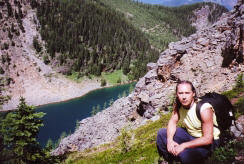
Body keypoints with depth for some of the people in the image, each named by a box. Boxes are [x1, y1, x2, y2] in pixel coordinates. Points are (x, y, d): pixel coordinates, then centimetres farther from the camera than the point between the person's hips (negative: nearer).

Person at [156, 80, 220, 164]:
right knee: (161, 134, -4)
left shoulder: (204, 109, -30)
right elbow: (173, 121, -1)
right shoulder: (178, 104, -11)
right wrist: (170, 140, -20)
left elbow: (208, 139, -28)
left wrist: (183, 146, -30)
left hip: (208, 141, -6)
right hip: (189, 133, 7)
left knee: (184, 154, -34)